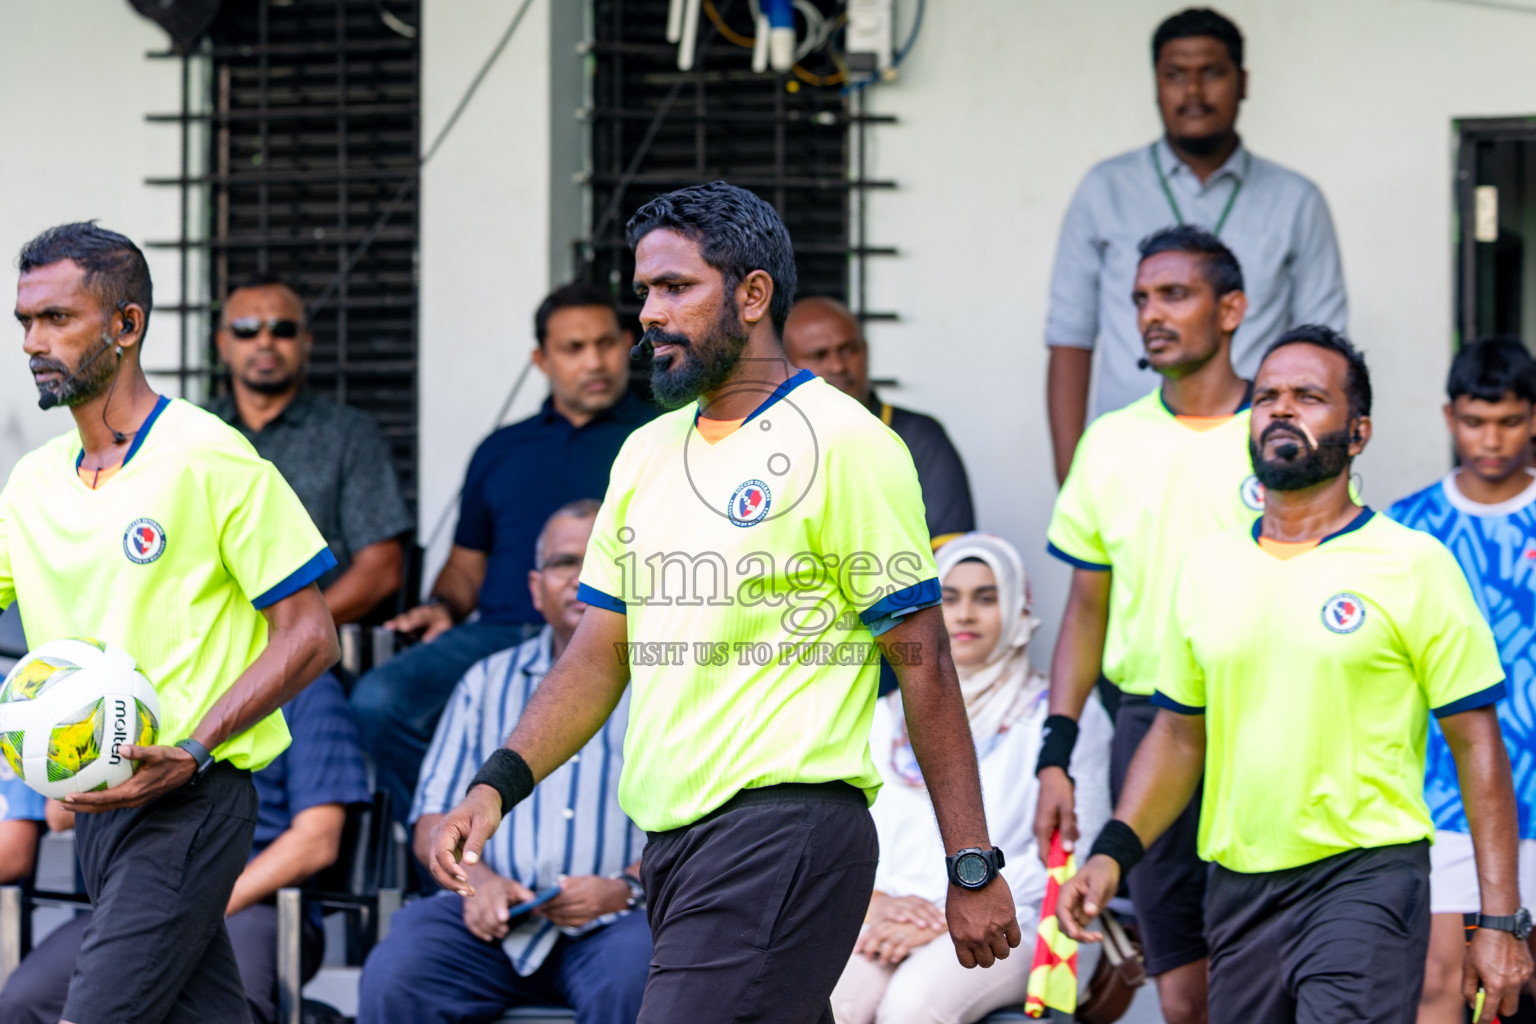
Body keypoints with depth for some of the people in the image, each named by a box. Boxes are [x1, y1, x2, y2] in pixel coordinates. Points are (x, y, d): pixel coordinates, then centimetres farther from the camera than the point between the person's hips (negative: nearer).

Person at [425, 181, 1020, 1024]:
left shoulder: (841, 442, -6)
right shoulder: (645, 455, 17)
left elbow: (922, 661, -7)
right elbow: (601, 653, 18)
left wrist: (973, 868, -9)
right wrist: (498, 784, 2)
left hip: (786, 826, -8)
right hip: (671, 838, 8)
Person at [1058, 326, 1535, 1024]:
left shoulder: (1413, 565, -2)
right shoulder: (1208, 566, 12)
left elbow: (1477, 747, -3)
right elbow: (1179, 736, 19)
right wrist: (1112, 852, 4)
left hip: (1365, 878, -5)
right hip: (1238, 887, 5)